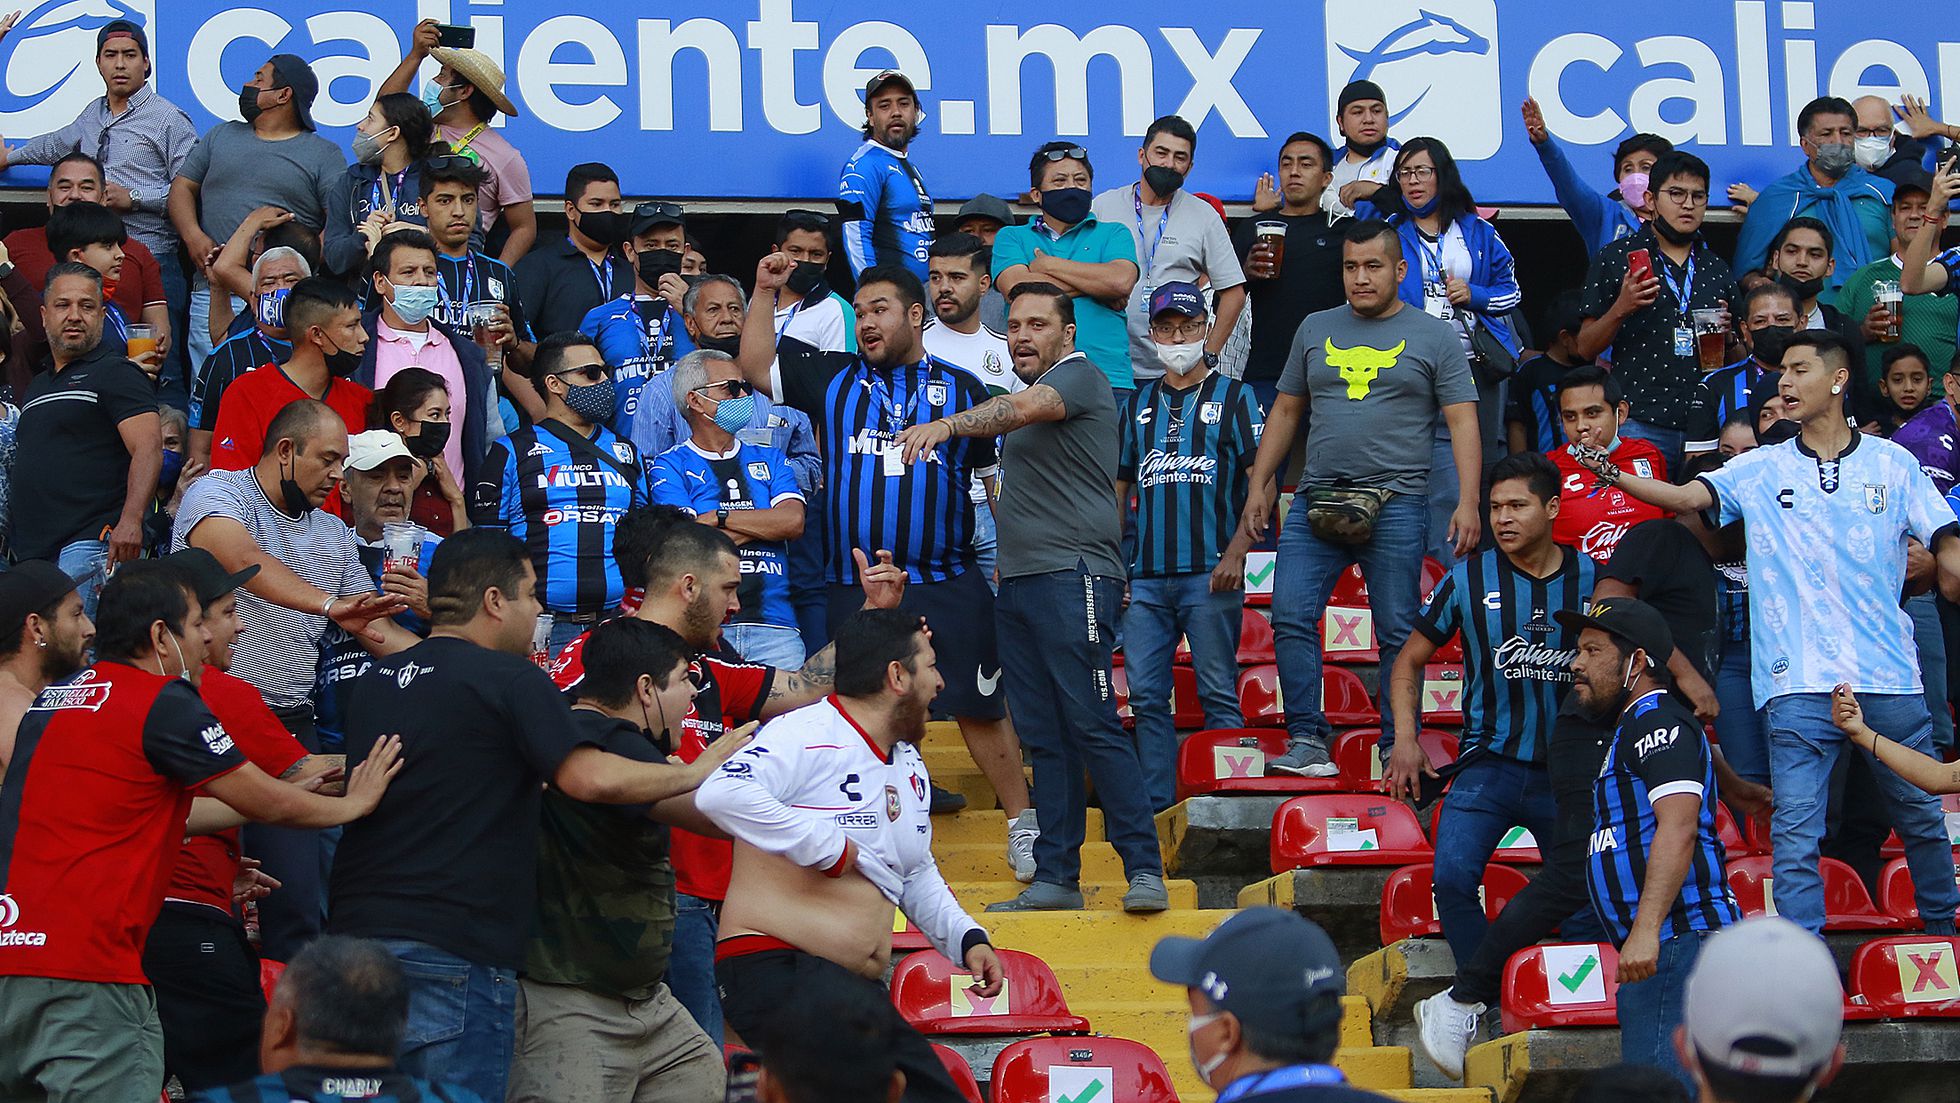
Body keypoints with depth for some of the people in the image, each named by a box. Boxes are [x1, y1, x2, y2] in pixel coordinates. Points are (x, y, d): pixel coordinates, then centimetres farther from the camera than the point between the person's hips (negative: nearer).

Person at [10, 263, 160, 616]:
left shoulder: (116, 374, -1)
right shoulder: (35, 388, 24)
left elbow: (148, 449, -13)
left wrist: (130, 521, -26)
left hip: (90, 544, -8)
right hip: (30, 553, 8)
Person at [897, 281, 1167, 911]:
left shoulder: (1078, 377, -4)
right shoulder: (1032, 391, 24)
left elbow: (1023, 409, -27)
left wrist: (948, 425, -40)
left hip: (1073, 575, -9)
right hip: (1018, 584, 9)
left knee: (1091, 725, -14)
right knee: (1045, 737, 7)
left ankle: (1145, 870, -12)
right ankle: (1054, 877, 8)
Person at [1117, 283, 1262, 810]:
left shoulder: (1233, 397, 6)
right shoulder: (1139, 405, 18)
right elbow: (1118, 489, 20)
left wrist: (1236, 552, -13)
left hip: (1210, 572, -4)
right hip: (1145, 575, 4)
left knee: (1218, 693, -3)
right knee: (1146, 696, 2)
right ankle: (1154, 807, 8)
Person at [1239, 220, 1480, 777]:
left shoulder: (1434, 337, 5)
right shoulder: (1315, 330, 15)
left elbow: (1462, 423, 1)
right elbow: (1285, 412, 20)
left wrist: (1468, 502, -10)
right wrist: (1259, 487, 13)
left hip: (1396, 504, -3)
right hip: (1318, 498, 3)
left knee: (1397, 632, -1)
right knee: (1290, 617, -9)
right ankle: (1307, 742, -4)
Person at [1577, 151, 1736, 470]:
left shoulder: (1716, 269, 18)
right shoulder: (1615, 258, 6)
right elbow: (1585, 348, 3)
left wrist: (1726, 335, 2)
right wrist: (1621, 309, -13)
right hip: (1638, 425, -3)